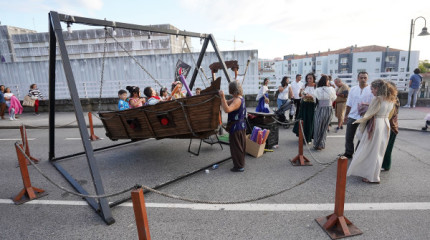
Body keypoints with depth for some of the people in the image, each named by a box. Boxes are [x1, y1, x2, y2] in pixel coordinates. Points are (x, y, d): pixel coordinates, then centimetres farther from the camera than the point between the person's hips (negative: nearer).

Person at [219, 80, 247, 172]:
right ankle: (240, 163, 34)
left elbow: (227, 109, -38)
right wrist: (222, 97, 7)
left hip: (236, 127, -10)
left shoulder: (237, 100, -23)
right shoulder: (239, 98, 9)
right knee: (240, 146, 20)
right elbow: (227, 103, 17)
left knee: (236, 147, 1)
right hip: (241, 125, 10)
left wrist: (222, 97, -37)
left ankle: (239, 166, 11)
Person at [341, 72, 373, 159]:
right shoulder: (353, 89, 6)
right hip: (352, 116, 3)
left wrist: (366, 104, -26)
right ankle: (348, 153, 23)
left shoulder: (371, 90, -5)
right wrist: (346, 115, 10)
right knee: (349, 136, 8)